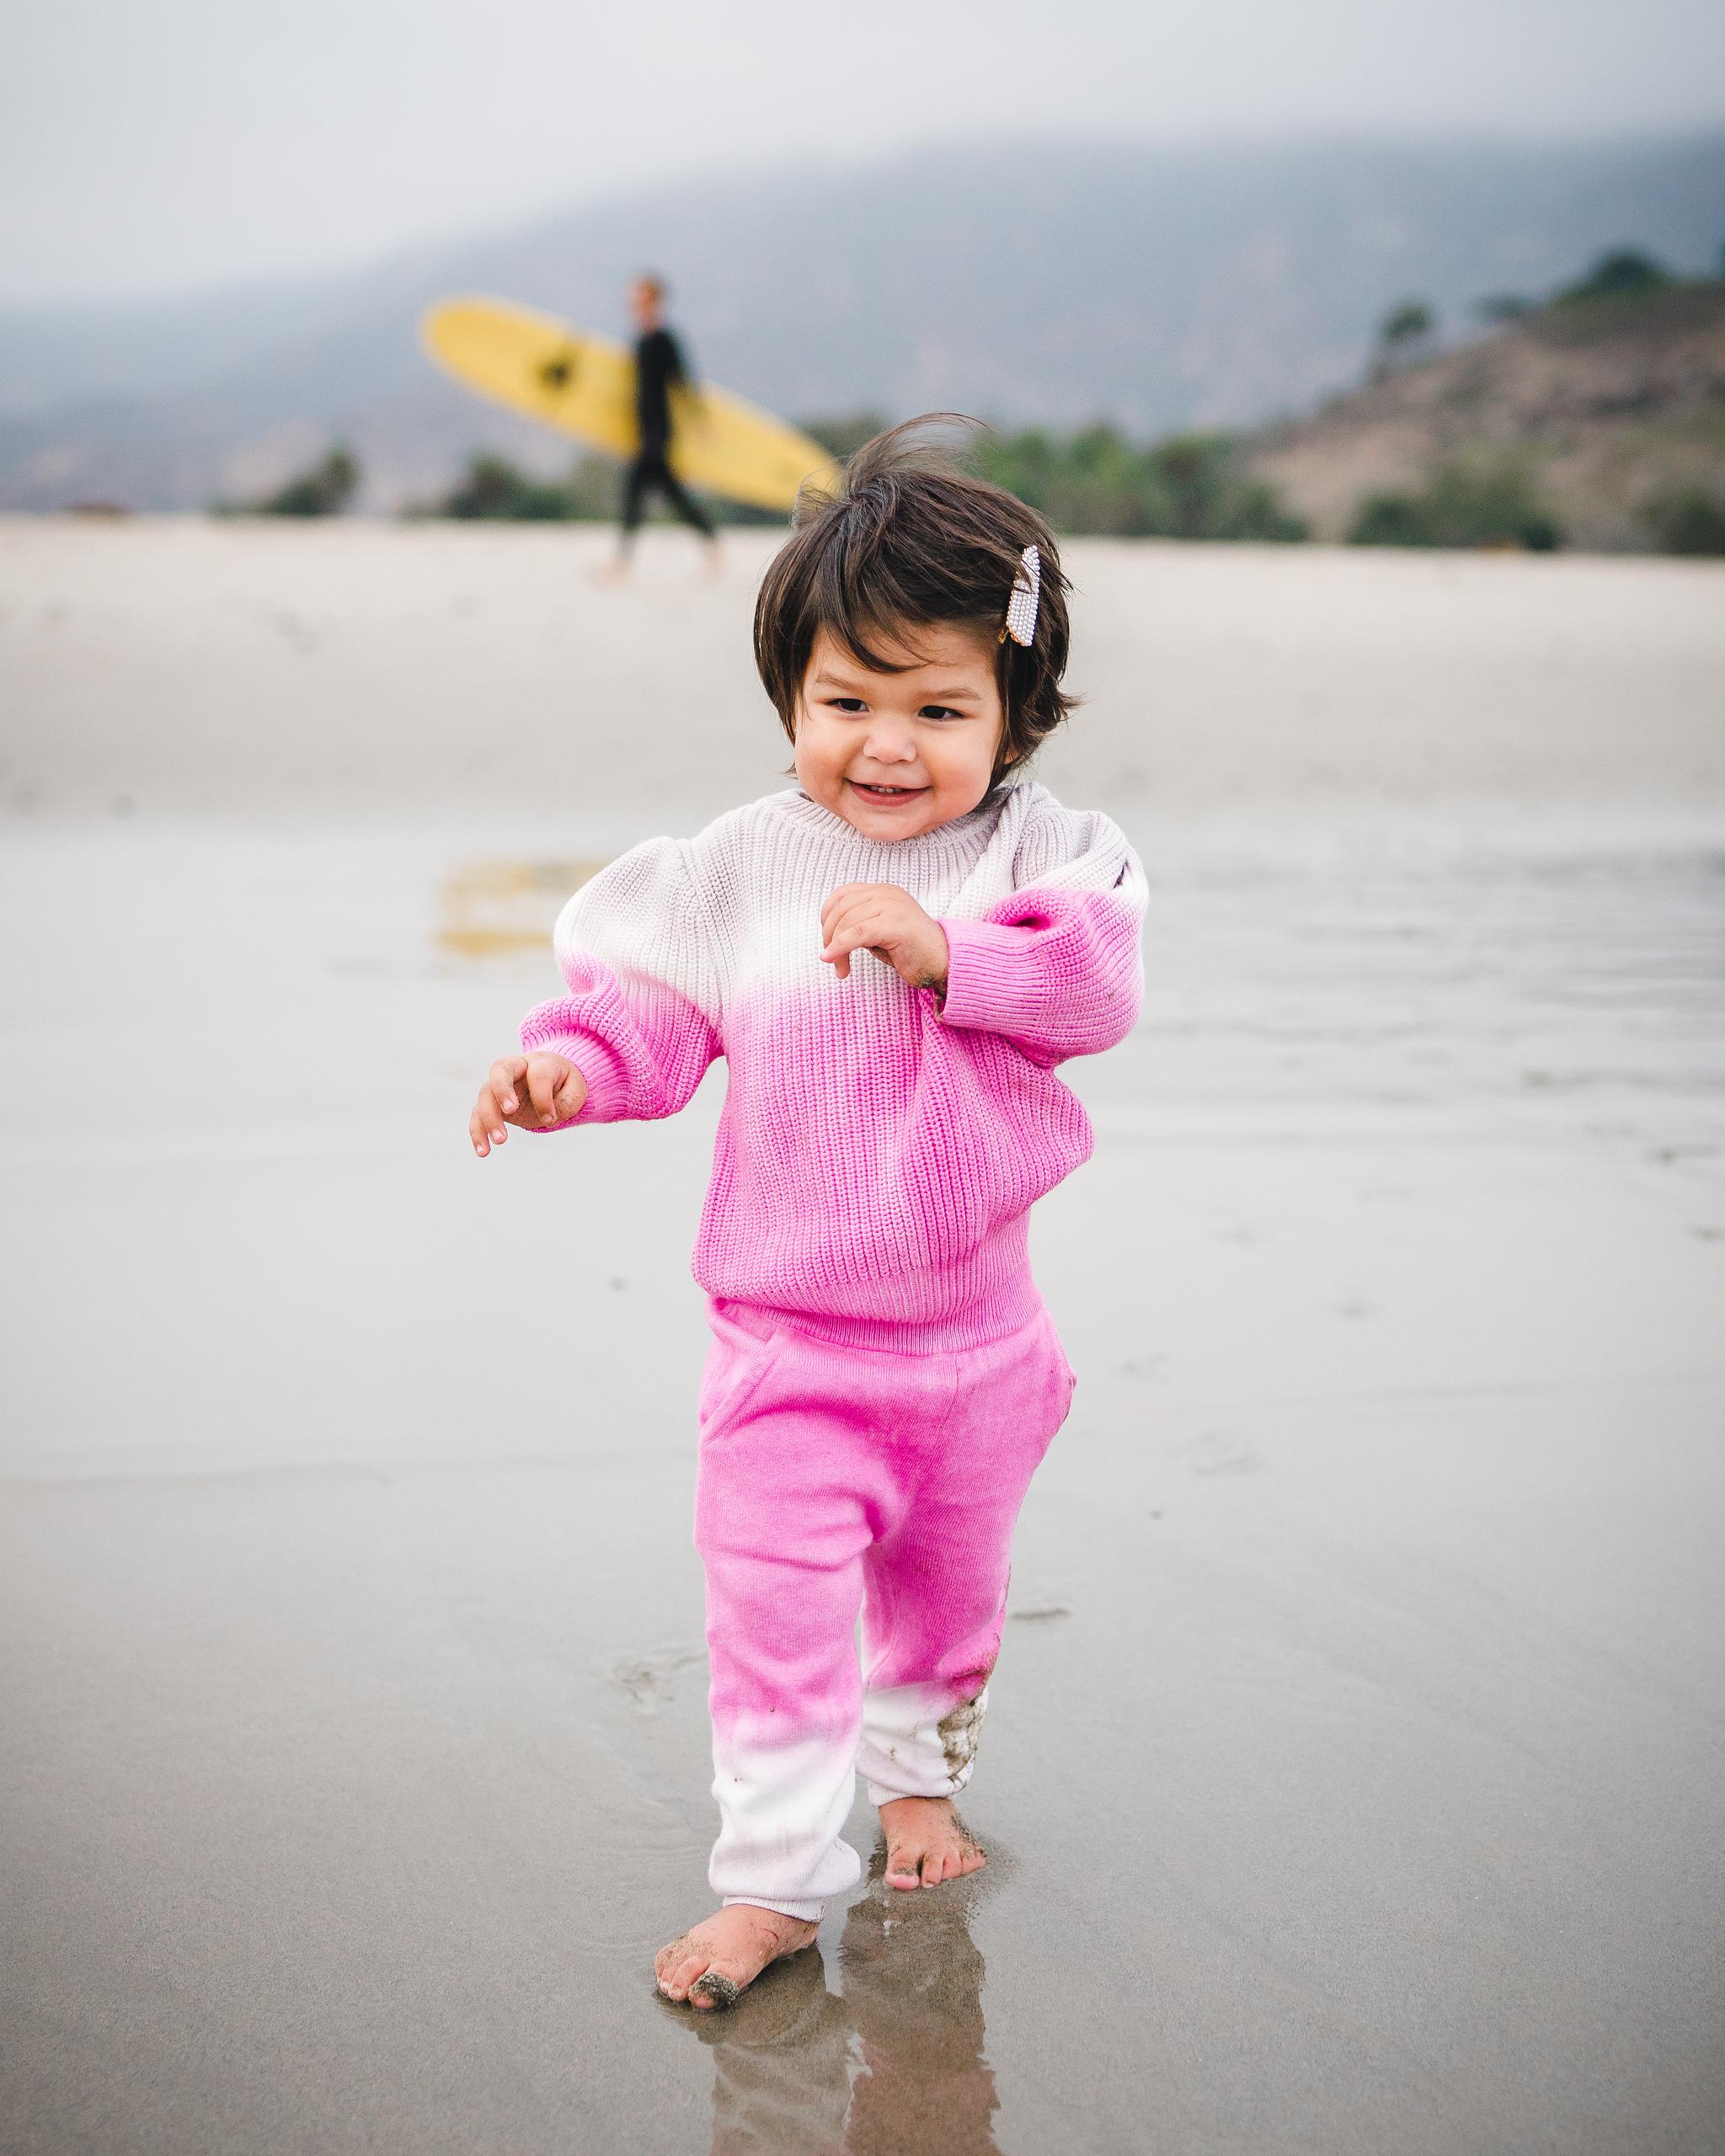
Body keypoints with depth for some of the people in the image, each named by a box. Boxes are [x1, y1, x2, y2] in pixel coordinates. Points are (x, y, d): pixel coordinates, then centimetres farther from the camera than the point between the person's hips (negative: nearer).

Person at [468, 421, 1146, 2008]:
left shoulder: (1042, 852, -8)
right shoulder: (737, 870, -8)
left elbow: (1100, 984, -20)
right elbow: (648, 1010, -5)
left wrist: (947, 947, -30)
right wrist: (566, 1069, -25)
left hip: (977, 1332, 2)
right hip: (793, 1339, -1)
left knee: (949, 1588, 21)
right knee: (776, 1603, -6)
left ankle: (918, 1773, 48)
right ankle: (775, 1877, 9)